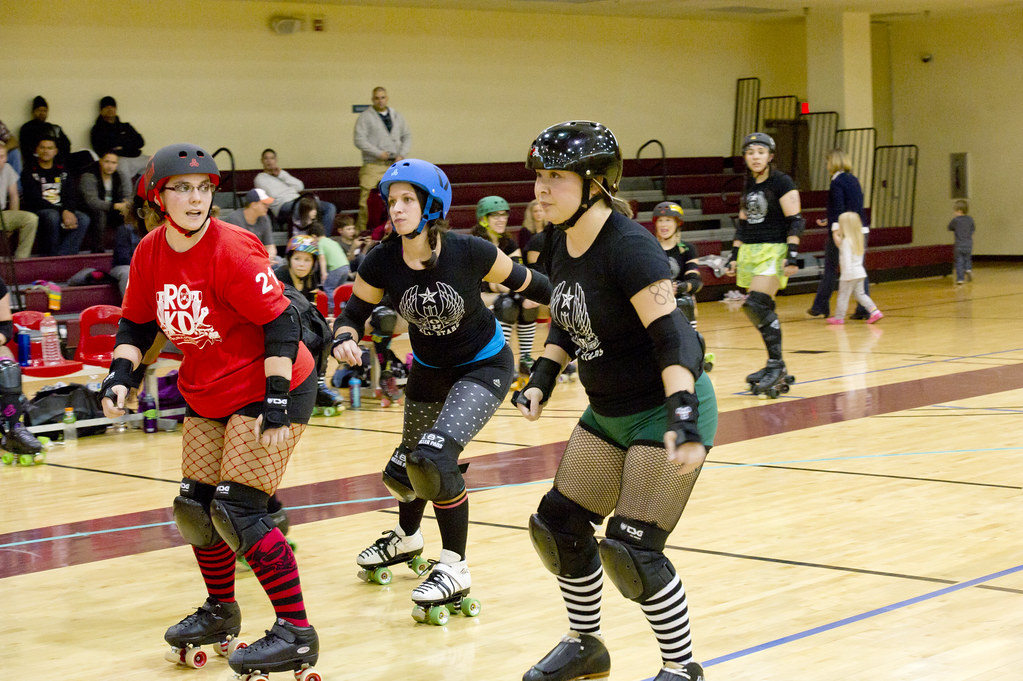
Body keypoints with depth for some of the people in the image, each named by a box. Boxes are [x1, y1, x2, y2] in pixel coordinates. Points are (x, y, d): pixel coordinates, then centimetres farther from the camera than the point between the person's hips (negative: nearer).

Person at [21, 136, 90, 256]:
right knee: (53, 217, -38)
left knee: (83, 219, -26)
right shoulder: (29, 172, 2)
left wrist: (68, 211, -17)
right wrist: (62, 213, -20)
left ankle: (63, 256, -35)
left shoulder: (63, 170, 16)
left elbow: (72, 196, 8)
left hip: (64, 209, 4)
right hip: (39, 211, -4)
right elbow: (36, 200, -9)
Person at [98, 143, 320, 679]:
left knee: (237, 510, -14)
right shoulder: (149, 253, -2)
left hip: (268, 388, -7)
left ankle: (296, 633, -7)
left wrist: (276, 403, -25)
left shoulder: (231, 249, -22)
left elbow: (281, 322, -22)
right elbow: (137, 322, 12)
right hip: (207, 396, 7)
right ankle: (220, 612, 35)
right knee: (194, 506, 11)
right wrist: (120, 373, -4)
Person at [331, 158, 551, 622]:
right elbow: (353, 313, -6)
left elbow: (524, 283, -11)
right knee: (407, 468, 20)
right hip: (429, 370, 5)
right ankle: (406, 538, 54)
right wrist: (344, 340, -27)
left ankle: (455, 569, -12)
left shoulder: (468, 252, -27)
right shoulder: (383, 261, -19)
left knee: (435, 456, -26)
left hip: (484, 366, -5)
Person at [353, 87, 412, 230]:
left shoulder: (397, 117, 16)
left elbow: (407, 136, 16)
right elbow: (359, 140, -7)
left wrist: (401, 155, -1)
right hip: (373, 165, -4)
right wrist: (379, 153, -13)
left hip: (394, 165, 4)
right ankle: (361, 231, -8)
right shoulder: (365, 117, 1)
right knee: (367, 199, -13)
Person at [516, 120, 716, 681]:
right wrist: (544, 376, 4)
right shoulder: (559, 243, 1)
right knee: (557, 525, 11)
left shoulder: (629, 247, -24)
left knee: (631, 550, -12)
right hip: (607, 414, 9)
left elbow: (672, 335, -31)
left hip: (662, 413, -9)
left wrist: (681, 413, -41)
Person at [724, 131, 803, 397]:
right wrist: (734, 255, 17)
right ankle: (777, 373, 12)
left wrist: (792, 255, -19)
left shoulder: (782, 183, -6)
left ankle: (776, 365, -14)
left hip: (774, 251, -7)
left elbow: (795, 222, -11)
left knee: (757, 305, -21)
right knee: (760, 311, 5)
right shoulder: (748, 186, 15)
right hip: (750, 252, 7)